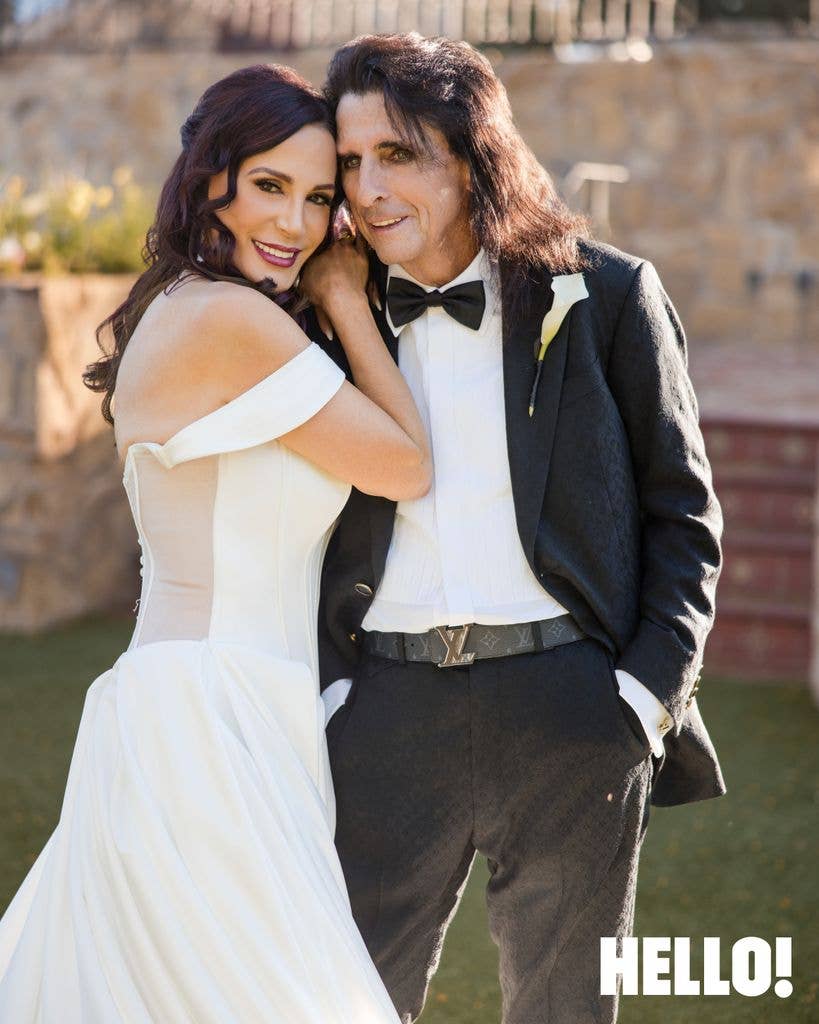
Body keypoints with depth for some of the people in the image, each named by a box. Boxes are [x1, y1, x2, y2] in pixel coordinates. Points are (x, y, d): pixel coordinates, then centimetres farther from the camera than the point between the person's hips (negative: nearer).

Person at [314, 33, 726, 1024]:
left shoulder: (606, 294, 1)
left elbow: (682, 508, 4)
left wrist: (650, 688, -6)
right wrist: (328, 688, 1)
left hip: (569, 711, -2)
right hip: (386, 711, 2)